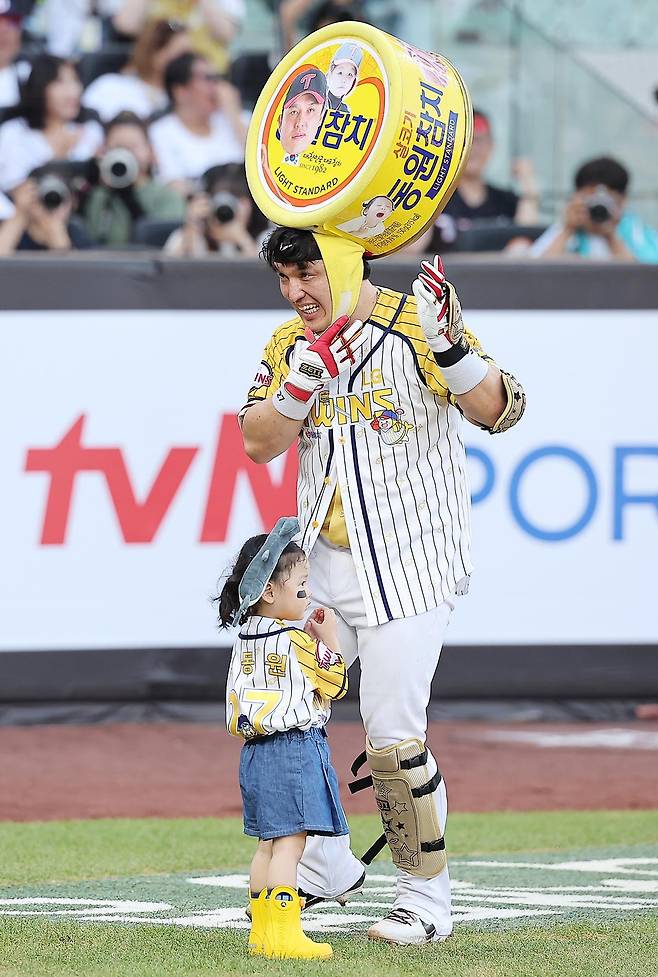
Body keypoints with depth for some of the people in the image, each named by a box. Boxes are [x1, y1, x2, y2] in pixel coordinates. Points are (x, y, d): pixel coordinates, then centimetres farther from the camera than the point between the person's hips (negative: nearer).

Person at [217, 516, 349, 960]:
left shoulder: (246, 639, 11)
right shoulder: (296, 642, -13)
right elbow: (336, 683, -5)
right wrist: (329, 639, 4)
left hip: (256, 750, 9)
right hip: (297, 749, -9)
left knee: (269, 843, 14)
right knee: (290, 842, -10)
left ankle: (262, 930, 16)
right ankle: (283, 934, -14)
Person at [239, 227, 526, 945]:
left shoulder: (413, 322, -12)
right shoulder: (291, 344, 7)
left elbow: (497, 412, -21)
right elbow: (259, 444, -1)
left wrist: (447, 347, -39)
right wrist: (302, 384, -18)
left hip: (407, 566, -7)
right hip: (324, 560, 7)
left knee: (393, 736, -10)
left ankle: (427, 900, 3)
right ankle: (324, 865, 29)